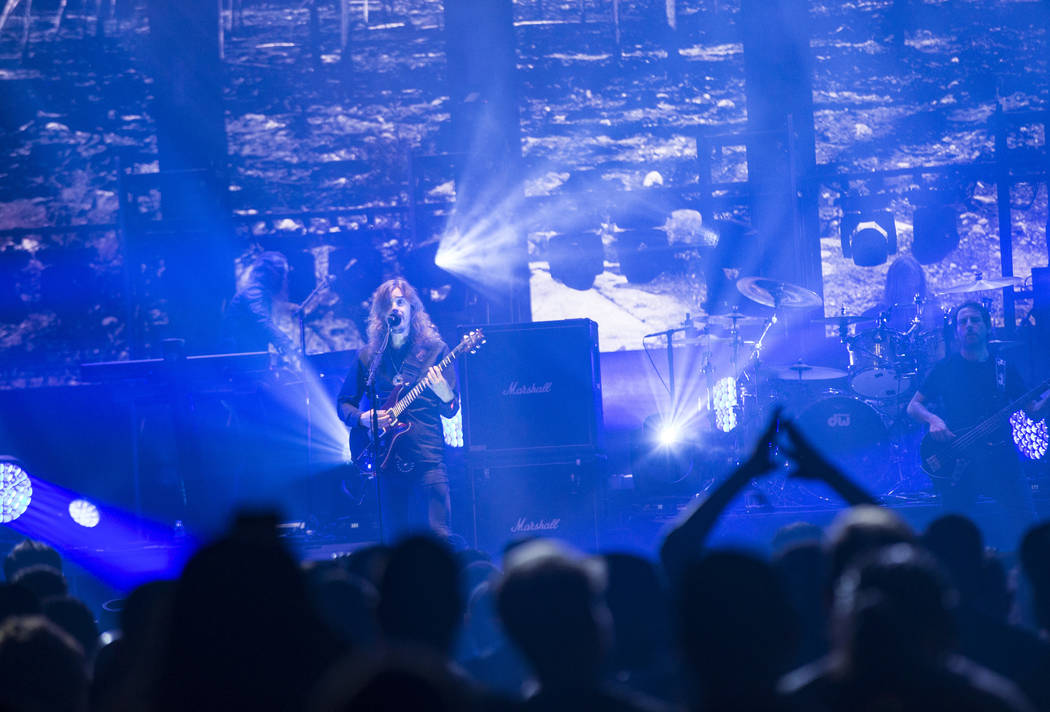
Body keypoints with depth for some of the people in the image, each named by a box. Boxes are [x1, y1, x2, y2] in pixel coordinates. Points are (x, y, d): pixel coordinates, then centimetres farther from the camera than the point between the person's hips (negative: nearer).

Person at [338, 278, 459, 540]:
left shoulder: (434, 350, 6)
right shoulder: (368, 356, 13)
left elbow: (451, 410, 4)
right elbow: (344, 403, 18)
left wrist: (444, 393, -20)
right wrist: (362, 418, -4)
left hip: (427, 457, -3)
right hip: (386, 458, 3)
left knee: (439, 537, -13)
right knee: (396, 541, 1)